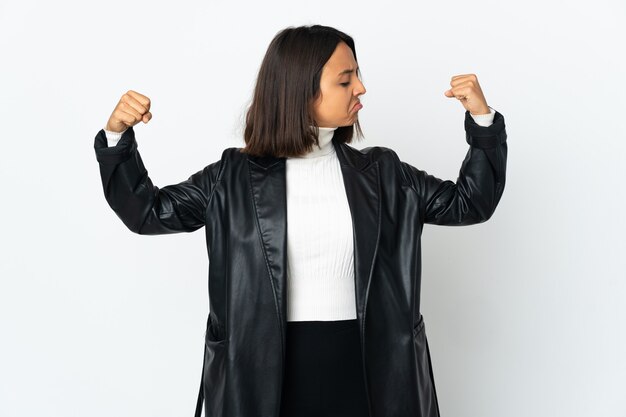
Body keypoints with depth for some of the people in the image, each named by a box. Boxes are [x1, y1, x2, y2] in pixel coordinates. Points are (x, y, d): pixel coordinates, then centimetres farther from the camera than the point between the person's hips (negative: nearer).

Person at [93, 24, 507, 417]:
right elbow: (149, 212, 4)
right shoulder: (236, 177, -1)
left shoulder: (380, 172, 4)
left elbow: (470, 203, 8)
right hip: (271, 370, -1)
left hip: (365, 368, 2)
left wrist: (483, 119, -2)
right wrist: (117, 137, -8)